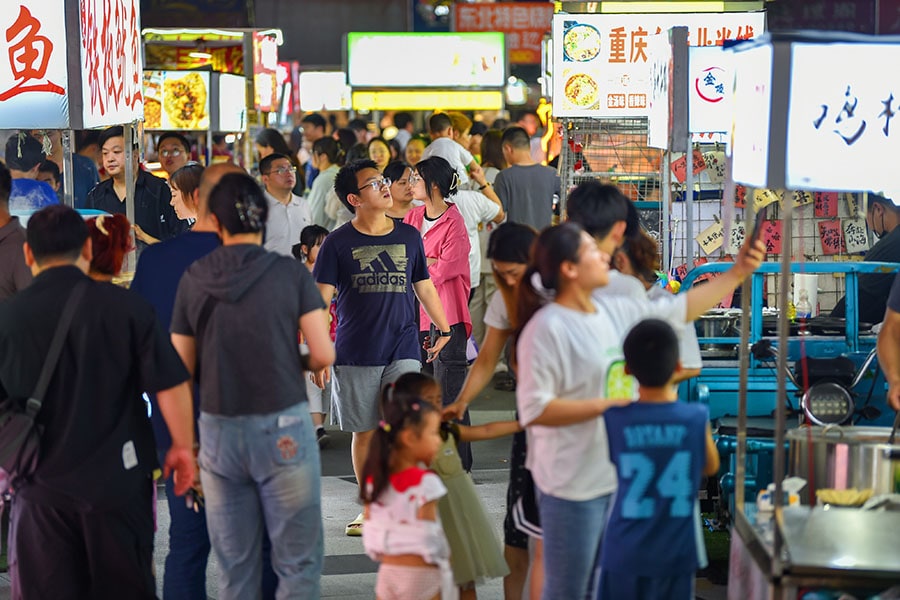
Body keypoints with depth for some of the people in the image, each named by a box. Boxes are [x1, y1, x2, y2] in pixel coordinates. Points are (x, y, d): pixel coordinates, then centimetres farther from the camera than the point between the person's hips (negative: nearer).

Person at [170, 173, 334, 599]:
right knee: (298, 562, 5)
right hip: (283, 427, -2)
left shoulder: (193, 280, 1)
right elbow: (323, 355, -7)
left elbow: (182, 369, 4)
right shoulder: (290, 273, -5)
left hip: (218, 430, 3)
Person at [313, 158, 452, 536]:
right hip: (355, 354, -1)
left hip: (402, 350, 1)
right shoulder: (338, 243, -1)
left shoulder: (408, 236, 8)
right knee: (364, 433, 8)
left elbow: (424, 286, 21)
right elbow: (320, 299, -3)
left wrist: (444, 328, 26)